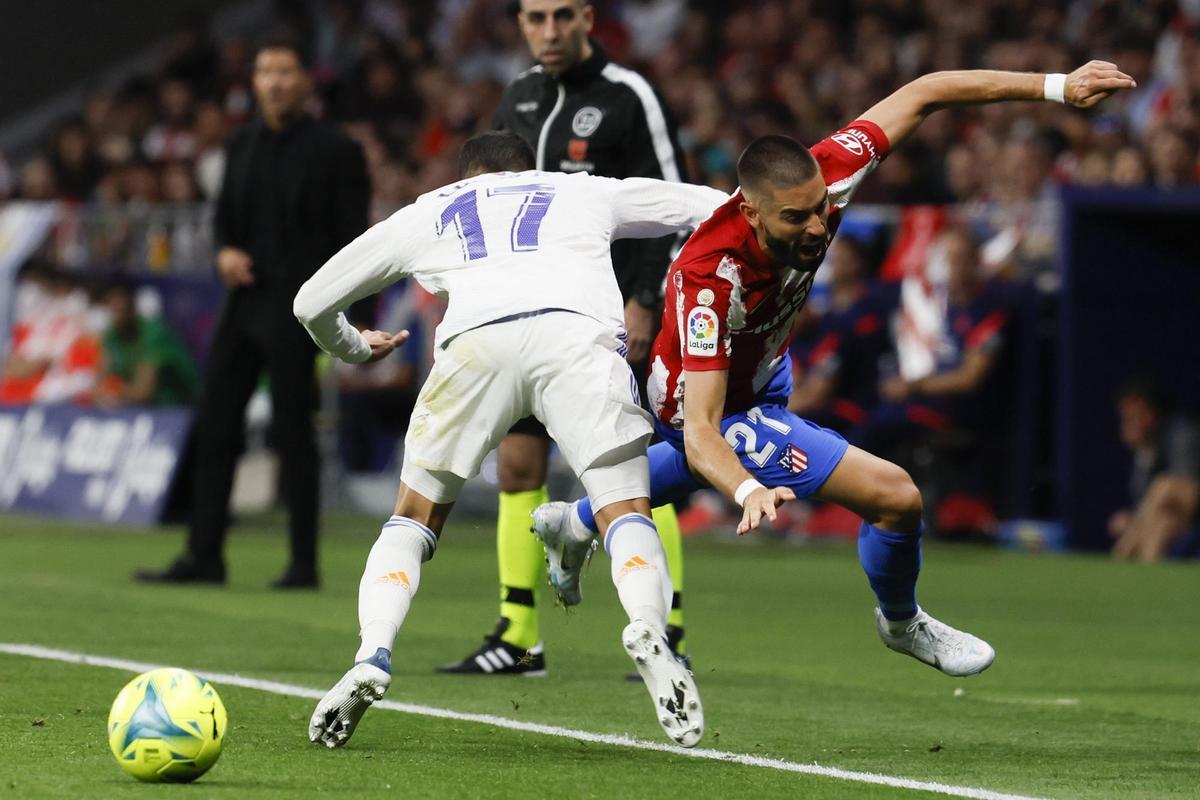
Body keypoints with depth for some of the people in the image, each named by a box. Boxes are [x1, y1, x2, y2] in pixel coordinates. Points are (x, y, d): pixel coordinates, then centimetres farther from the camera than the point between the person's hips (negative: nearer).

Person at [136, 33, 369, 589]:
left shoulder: (334, 152, -6)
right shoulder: (242, 145, 12)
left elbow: (351, 240, -7)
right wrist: (225, 250, -1)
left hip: (297, 310, -6)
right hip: (245, 301, 6)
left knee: (293, 431, -4)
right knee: (214, 423, 5)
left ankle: (303, 563, 4)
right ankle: (204, 556, 11)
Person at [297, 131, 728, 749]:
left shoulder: (427, 212, 36)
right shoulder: (583, 192, 37)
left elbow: (312, 303, 42)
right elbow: (717, 207, 43)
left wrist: (352, 350, 62)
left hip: (475, 340, 1)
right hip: (579, 331, 0)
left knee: (414, 518, 17)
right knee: (626, 515, 3)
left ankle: (372, 658, -4)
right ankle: (648, 629, -28)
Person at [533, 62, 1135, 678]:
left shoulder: (817, 180, -32)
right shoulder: (710, 280, -45)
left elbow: (921, 96, -22)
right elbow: (700, 429, -46)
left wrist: (1057, 87, -25)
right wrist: (750, 490, -66)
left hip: (761, 370, 7)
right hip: (711, 409, -7)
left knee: (707, 465, 41)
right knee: (896, 495, -15)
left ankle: (576, 524, 68)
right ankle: (901, 623, 19)